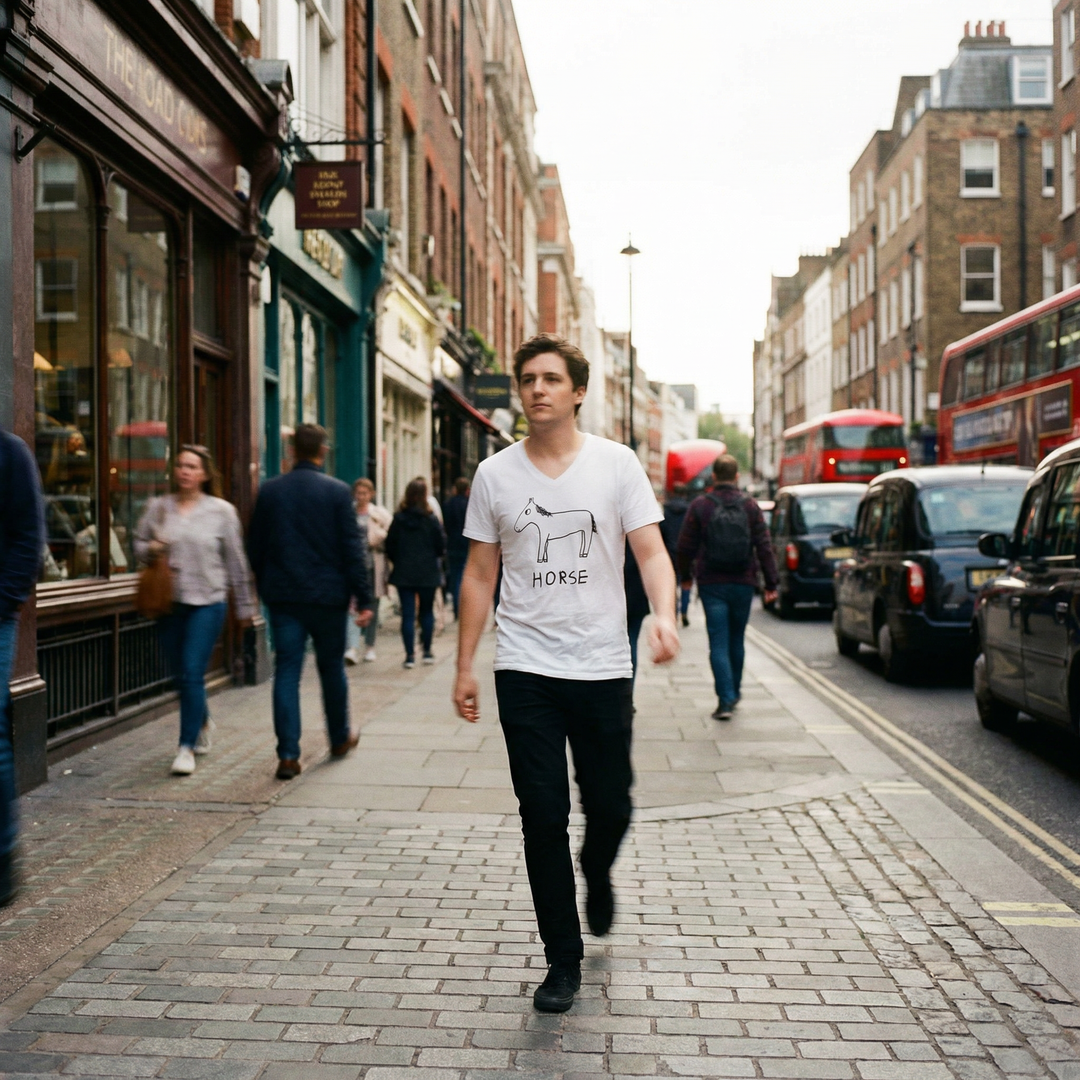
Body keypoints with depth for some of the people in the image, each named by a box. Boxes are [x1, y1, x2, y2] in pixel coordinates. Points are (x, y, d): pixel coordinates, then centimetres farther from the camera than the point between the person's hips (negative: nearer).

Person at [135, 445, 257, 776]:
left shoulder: (222, 511, 0)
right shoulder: (157, 507, 6)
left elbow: (236, 562, 4)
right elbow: (138, 545, 16)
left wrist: (245, 606, 7)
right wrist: (150, 549, -8)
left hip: (207, 603, -3)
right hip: (169, 602, 3)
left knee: (192, 673, -11)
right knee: (179, 675, 12)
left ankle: (187, 746, -4)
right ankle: (203, 722, 40)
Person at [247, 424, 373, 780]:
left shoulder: (269, 491, 1)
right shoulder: (337, 491, -6)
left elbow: (255, 547, 7)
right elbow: (353, 548, -8)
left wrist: (265, 587, 20)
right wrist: (363, 599, -4)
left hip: (282, 595, 1)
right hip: (328, 595, -1)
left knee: (286, 671, 2)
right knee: (331, 667, 15)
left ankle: (288, 755, -4)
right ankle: (339, 738, 31)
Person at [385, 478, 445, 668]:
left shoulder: (398, 518, -4)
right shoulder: (430, 519, -8)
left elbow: (390, 546, 0)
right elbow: (441, 545, -3)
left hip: (403, 572, 1)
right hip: (427, 573, -1)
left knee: (407, 614, 1)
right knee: (427, 611, 14)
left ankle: (410, 655, -1)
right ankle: (427, 651, 18)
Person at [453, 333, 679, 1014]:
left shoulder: (616, 464, -1)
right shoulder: (496, 474, 3)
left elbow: (651, 551, -5)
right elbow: (480, 574, 8)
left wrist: (664, 614, -25)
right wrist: (466, 666, 4)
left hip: (603, 668, 0)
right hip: (526, 669, 0)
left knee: (611, 808, 8)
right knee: (544, 818, 0)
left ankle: (597, 873, 45)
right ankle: (563, 961, 14)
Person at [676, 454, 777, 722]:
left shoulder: (700, 505, -3)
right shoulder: (750, 506, 2)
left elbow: (685, 546, 0)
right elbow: (764, 547, -2)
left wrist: (685, 575, 15)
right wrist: (771, 583, 1)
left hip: (711, 584, -2)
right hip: (743, 583, 2)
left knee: (718, 642, -2)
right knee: (737, 640, 17)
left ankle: (725, 699, -12)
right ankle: (733, 693, 28)